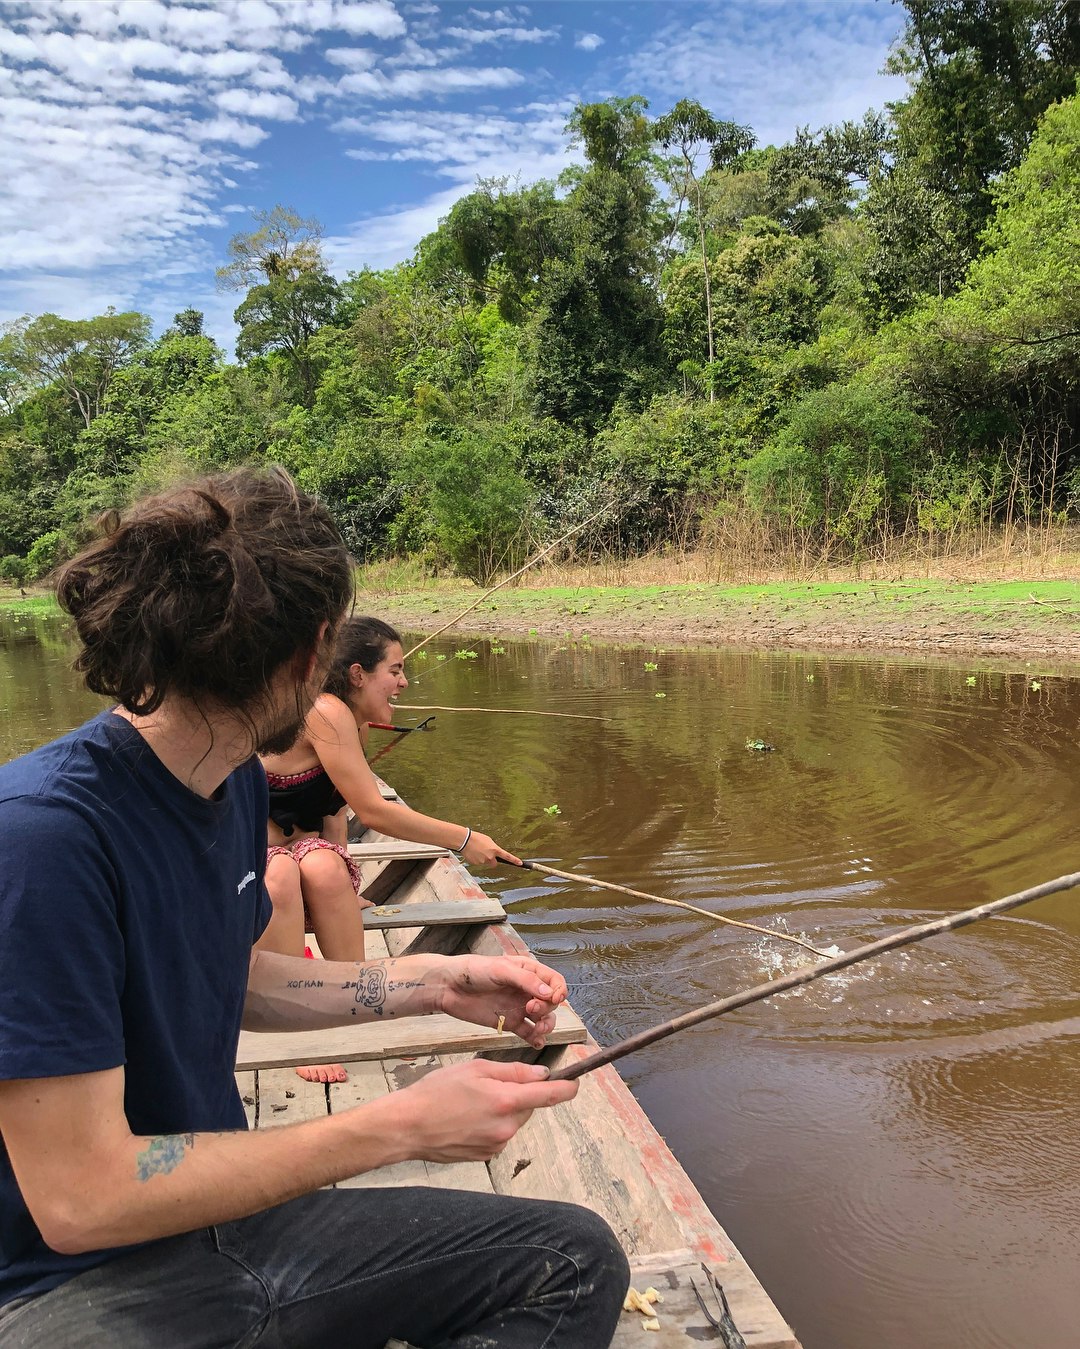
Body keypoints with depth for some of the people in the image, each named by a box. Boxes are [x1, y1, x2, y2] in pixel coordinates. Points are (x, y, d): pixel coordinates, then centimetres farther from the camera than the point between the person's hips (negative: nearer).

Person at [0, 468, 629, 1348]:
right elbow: (78, 1195, -26)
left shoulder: (236, 782, 1)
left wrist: (433, 984, 5)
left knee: (578, 1259, -1)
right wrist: (400, 1127, -23)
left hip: (228, 1213, 8)